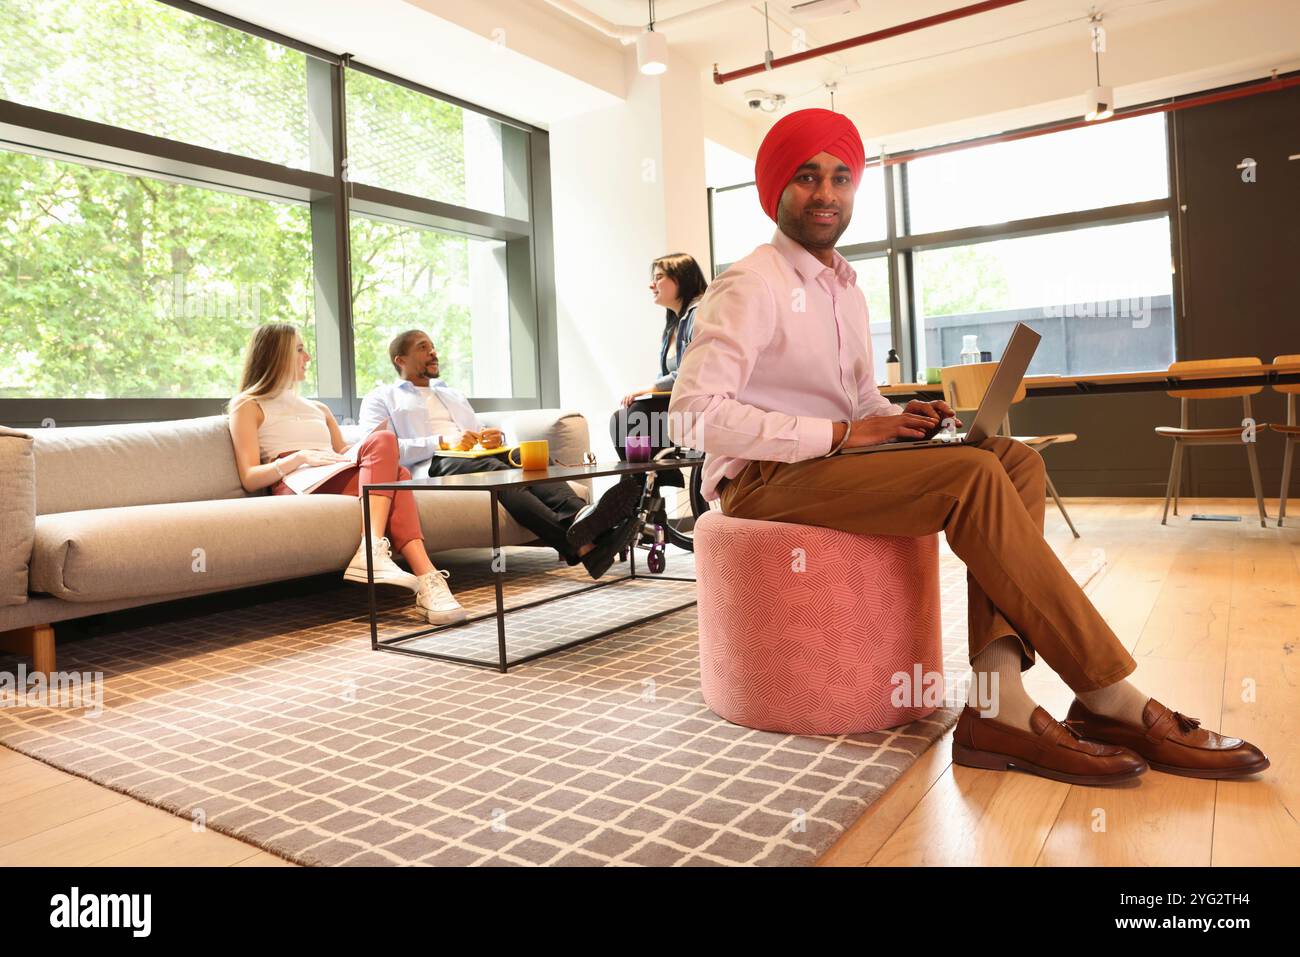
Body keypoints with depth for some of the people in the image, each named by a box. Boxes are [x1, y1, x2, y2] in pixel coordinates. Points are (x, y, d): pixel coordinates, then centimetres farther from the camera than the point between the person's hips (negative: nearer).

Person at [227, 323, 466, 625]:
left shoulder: (319, 409, 34)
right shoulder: (249, 407, 16)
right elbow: (250, 478, 3)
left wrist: (362, 454, 3)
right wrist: (300, 457, -13)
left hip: (340, 482, 5)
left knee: (394, 473, -31)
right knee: (383, 440, -28)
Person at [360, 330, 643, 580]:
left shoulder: (451, 394, 38)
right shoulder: (381, 398, 18)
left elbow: (481, 431, 31)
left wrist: (495, 437, 3)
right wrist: (443, 442, -13)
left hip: (479, 457, 6)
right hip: (432, 465, -6)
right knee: (494, 469, -37)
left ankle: (579, 514, -57)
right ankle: (575, 543, -60)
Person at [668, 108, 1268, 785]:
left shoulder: (845, 289, 19)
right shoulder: (752, 285, -8)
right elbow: (693, 416, -20)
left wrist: (901, 421, -2)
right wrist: (841, 432, -20)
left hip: (832, 466, 8)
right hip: (764, 479, -8)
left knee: (1017, 461, -10)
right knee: (973, 476, -24)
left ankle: (996, 698, -25)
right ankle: (1111, 699, -14)